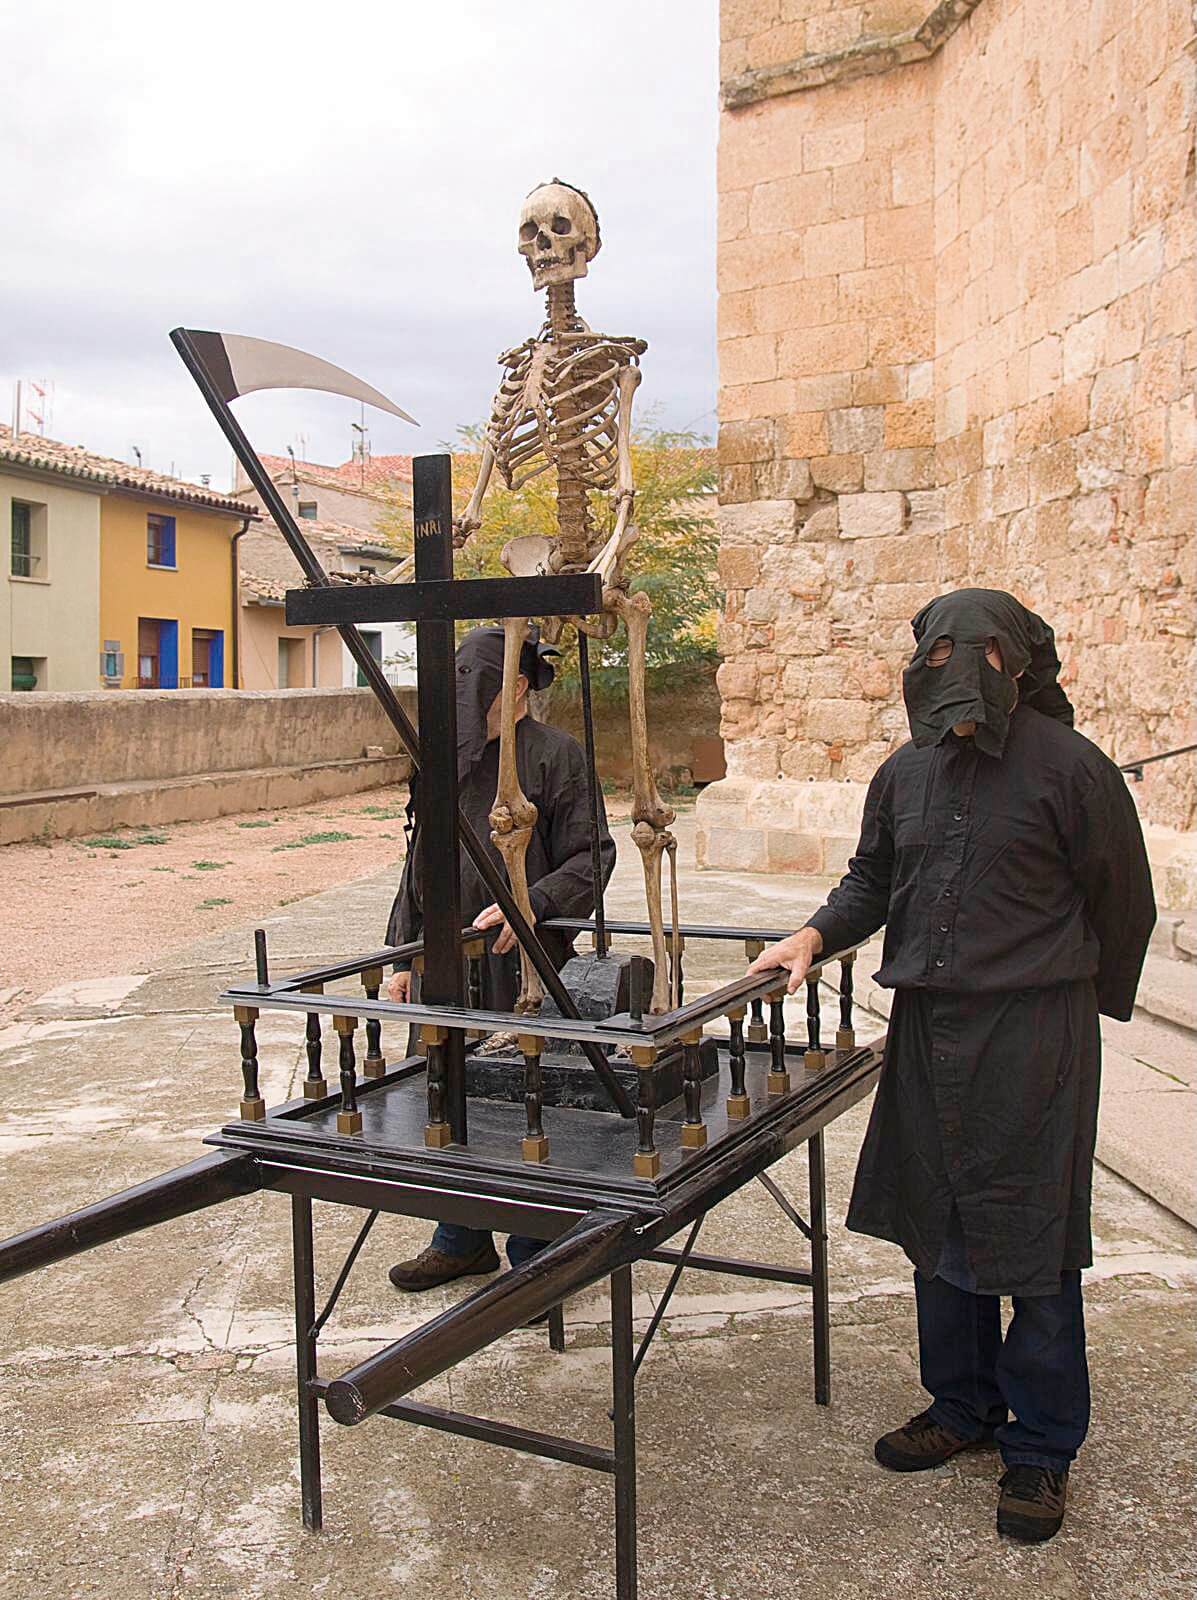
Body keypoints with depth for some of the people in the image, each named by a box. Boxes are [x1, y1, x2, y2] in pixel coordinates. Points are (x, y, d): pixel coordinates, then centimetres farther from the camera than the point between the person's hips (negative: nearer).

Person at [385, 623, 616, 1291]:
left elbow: (591, 857, -10)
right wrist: (404, 955, 13)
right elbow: (420, 860, 16)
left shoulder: (556, 754, -6)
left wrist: (528, 906, -25)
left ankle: (534, 1258, 19)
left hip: (524, 963, -6)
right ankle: (463, 1240, 32)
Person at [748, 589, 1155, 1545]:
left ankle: (1041, 1448, 19)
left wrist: (1091, 1006, 9)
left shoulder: (1069, 767, -9)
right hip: (927, 1026, 6)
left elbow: (1121, 900, 0)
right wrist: (817, 936, 1)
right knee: (936, 1223, 15)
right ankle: (963, 1405, 33)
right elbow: (873, 880, 19)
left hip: (1033, 1034, -6)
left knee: (1032, 1239, 2)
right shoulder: (907, 773, 7)